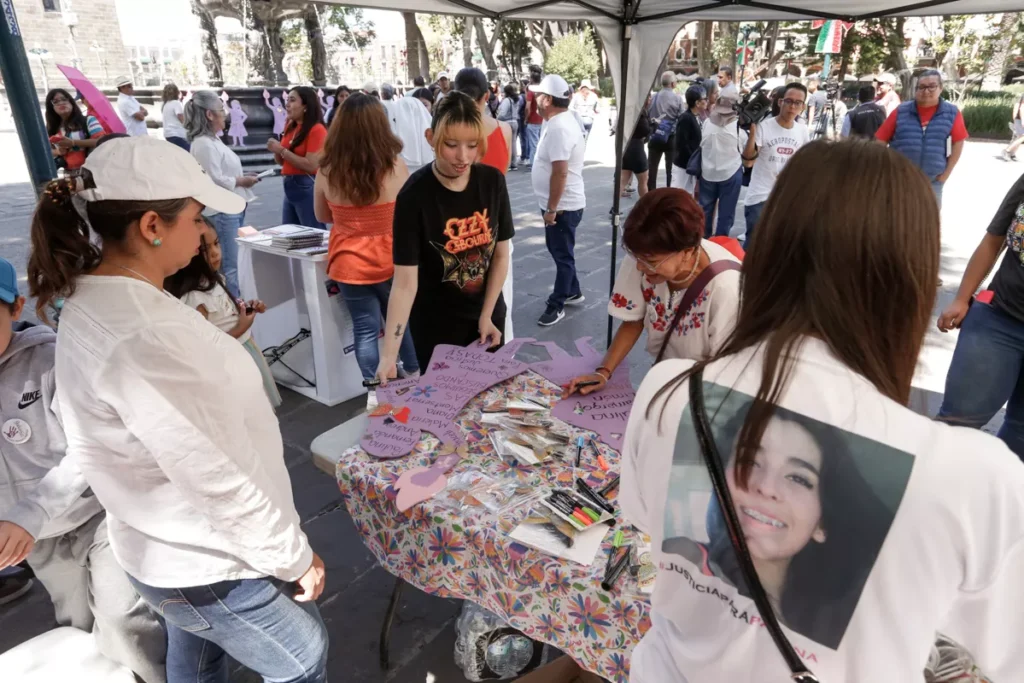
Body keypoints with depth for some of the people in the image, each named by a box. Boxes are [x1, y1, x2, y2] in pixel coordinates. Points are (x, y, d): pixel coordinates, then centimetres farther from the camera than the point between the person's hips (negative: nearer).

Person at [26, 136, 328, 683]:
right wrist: (294, 559, -18)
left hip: (169, 549, 9)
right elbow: (215, 480, -30)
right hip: (208, 563, -9)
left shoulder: (93, 299, -2)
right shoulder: (141, 334, -34)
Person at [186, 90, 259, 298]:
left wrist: (242, 178, 8)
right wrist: (242, 181, -10)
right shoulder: (204, 144, -16)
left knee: (230, 263, 15)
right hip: (221, 212, -11)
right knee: (228, 266, -6)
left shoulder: (213, 140, 17)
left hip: (232, 208, 11)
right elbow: (215, 179, -21)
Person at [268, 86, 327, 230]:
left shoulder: (317, 129, -11)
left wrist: (282, 150, -16)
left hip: (307, 187, -8)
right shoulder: (290, 127, 11)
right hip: (289, 185, 8)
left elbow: (311, 165, -20)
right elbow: (281, 161, 20)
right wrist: (276, 150, -1)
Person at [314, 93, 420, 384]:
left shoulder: (327, 171, -9)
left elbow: (323, 216, 7)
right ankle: (414, 373, 38)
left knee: (365, 329, 11)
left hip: (348, 263, 1)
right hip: (391, 260, 0)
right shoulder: (396, 167, -15)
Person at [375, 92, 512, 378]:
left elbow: (501, 254, -1)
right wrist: (389, 355, -29)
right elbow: (405, 281, -23)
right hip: (435, 324, -4)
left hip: (487, 314, 4)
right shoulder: (414, 195, -20)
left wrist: (487, 316, -5)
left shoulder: (493, 181, -9)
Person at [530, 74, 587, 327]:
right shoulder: (560, 122, 11)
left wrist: (551, 208, -22)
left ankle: (557, 305, 13)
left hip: (563, 206, -10)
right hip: (561, 204, 10)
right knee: (559, 251, 21)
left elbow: (560, 173, -27)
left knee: (562, 255, 2)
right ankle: (573, 292, 36)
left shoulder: (558, 128, -23)